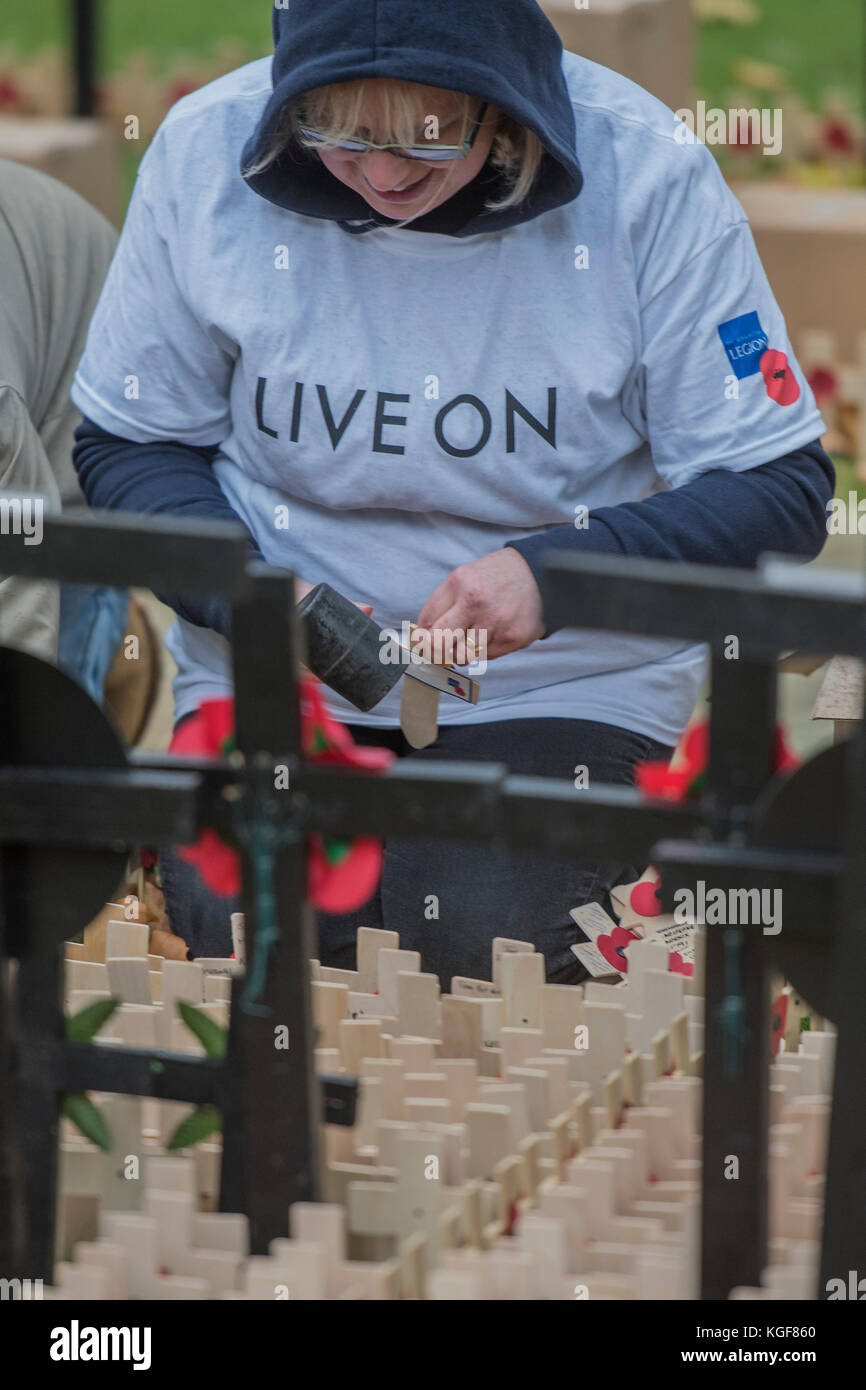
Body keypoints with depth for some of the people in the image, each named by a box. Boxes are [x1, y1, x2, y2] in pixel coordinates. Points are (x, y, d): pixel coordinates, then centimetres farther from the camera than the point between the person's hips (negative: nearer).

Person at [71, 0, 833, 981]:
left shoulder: (645, 177, -14)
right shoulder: (202, 155, -9)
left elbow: (780, 490, -9)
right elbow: (127, 444, 3)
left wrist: (557, 572, -25)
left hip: (562, 685, -1)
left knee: (488, 944, -25)